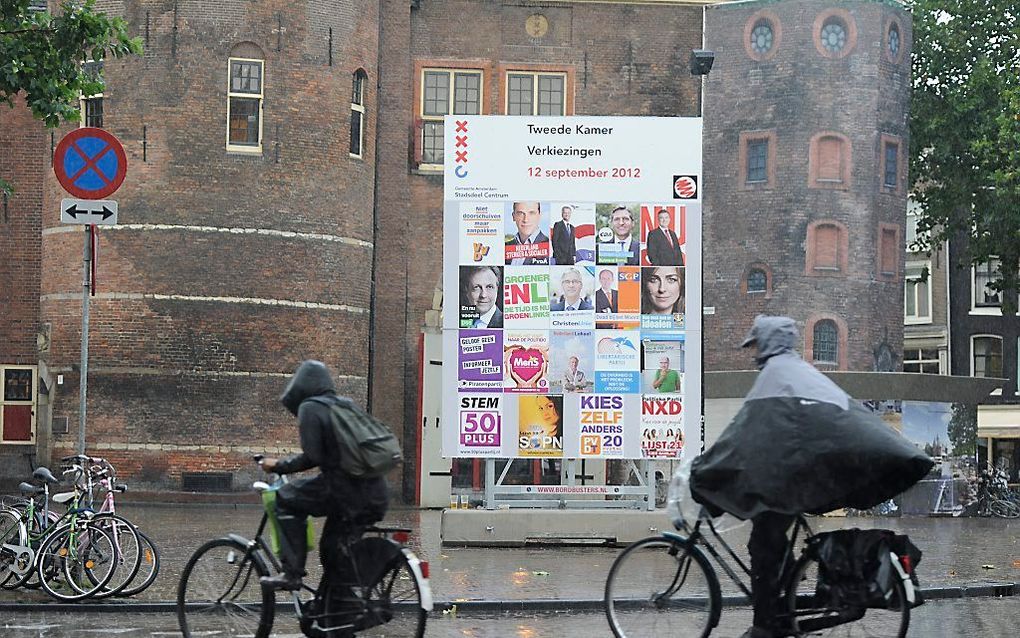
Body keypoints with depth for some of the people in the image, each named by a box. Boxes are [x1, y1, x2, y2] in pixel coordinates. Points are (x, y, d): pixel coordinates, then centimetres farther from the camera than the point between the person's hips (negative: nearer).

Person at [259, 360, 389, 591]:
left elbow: (312, 457, -11)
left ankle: (292, 573, 0)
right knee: (332, 549, 21)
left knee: (287, 499, 7)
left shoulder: (310, 408, -3)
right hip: (376, 496, 8)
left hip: (345, 492, -8)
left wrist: (278, 465, 1)